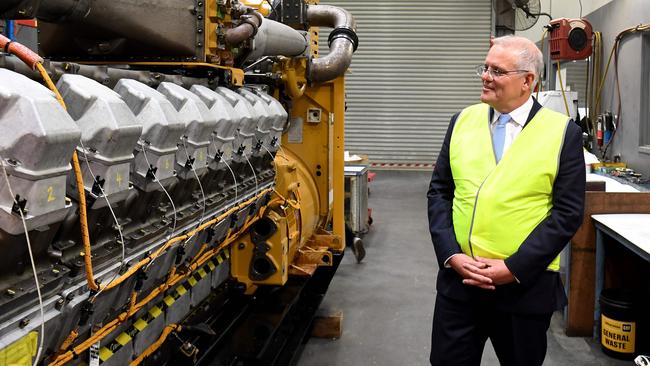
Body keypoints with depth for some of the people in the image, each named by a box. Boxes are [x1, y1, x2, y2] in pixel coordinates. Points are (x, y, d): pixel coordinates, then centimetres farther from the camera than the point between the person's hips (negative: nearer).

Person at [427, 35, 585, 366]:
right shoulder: (463, 121, 5)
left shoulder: (563, 133, -4)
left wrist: (514, 268, -14)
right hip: (458, 278, 3)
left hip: (526, 285, -2)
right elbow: (439, 191, 5)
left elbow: (568, 212, -8)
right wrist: (451, 255, -8)